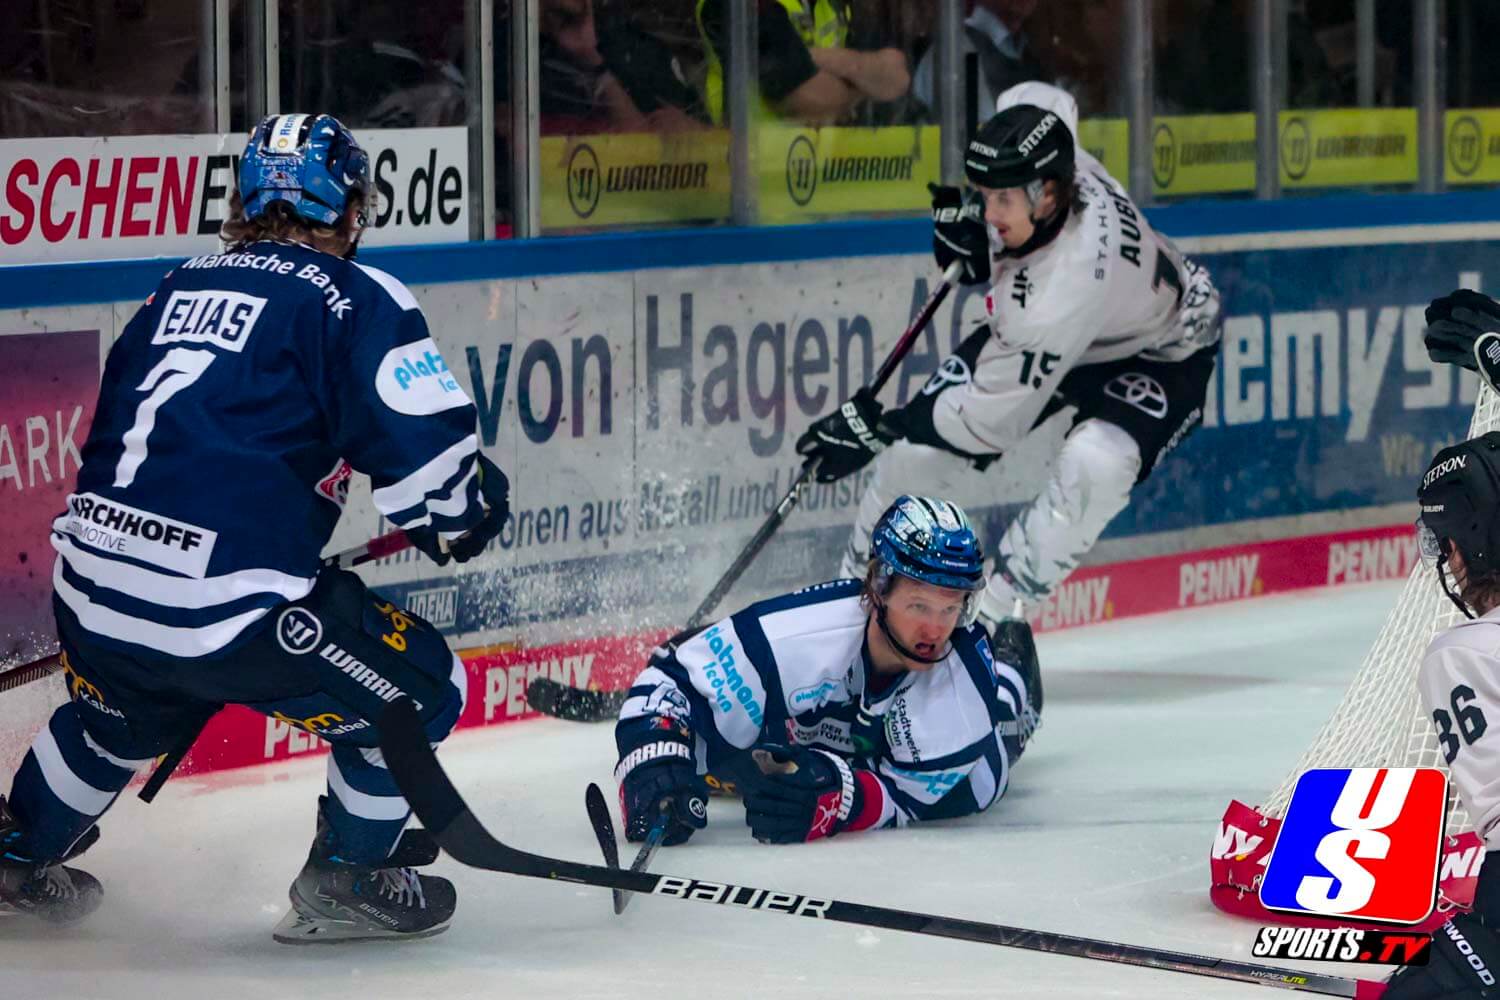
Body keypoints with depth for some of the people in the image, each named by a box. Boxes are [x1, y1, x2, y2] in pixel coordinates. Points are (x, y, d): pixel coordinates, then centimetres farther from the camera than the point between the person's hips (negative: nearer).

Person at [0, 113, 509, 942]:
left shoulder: (179, 288, 18)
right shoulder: (356, 299, -2)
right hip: (221, 610, -7)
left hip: (86, 592, 7)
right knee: (417, 688, 13)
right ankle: (344, 884, 21)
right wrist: (465, 517, 13)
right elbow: (432, 463, -9)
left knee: (131, 707, 38)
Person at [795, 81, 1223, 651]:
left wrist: (875, 429, -29)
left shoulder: (1069, 282, -45)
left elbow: (994, 418, -37)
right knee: (916, 451, -5)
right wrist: (967, 218, -8)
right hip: (1034, 330, 8)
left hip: (1158, 352, -8)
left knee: (1094, 467, -38)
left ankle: (990, 615, -21)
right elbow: (1039, 101, 1)